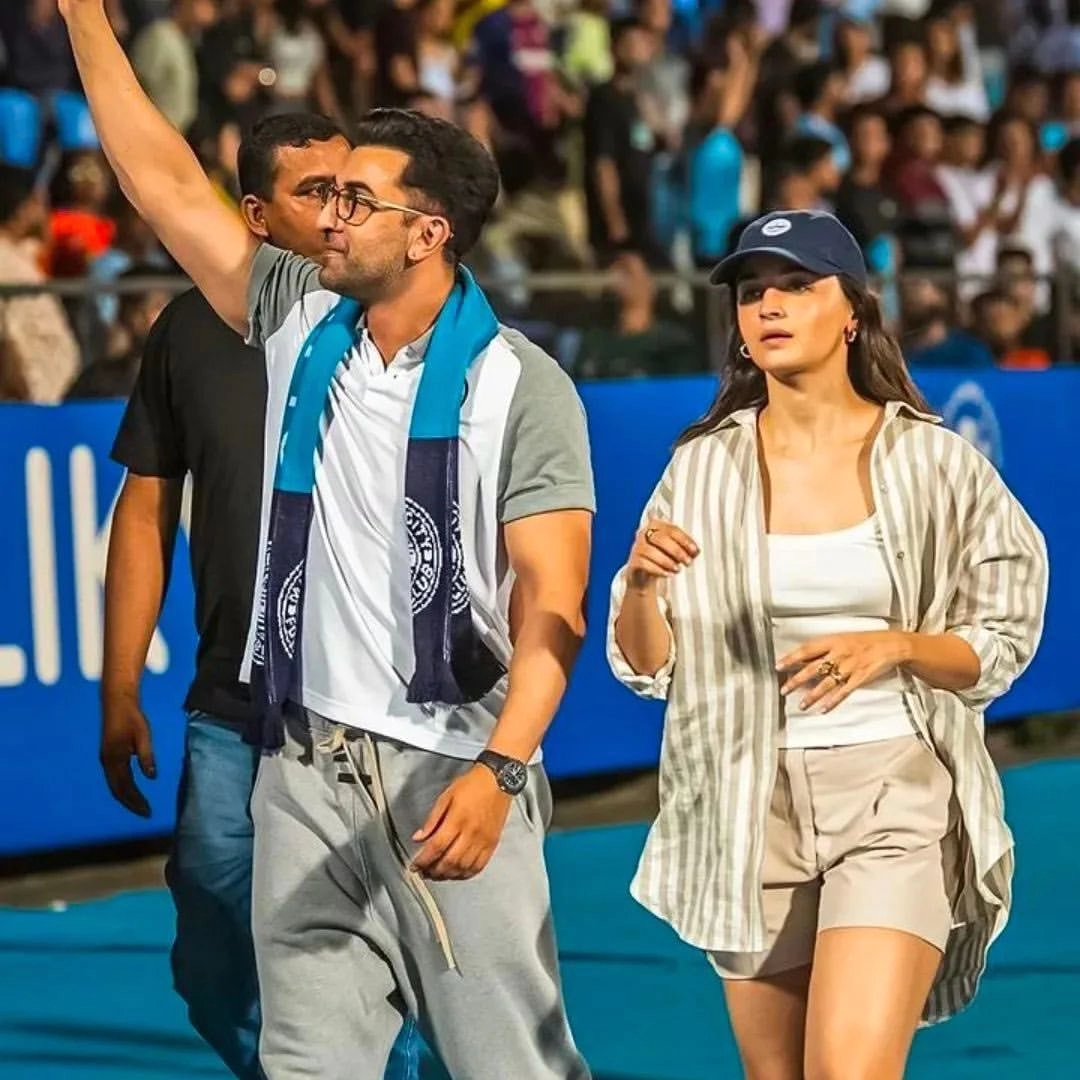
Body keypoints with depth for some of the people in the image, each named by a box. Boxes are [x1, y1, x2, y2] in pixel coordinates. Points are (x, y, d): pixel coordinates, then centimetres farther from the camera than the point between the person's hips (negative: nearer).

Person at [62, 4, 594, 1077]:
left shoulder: (519, 388, -8)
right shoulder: (299, 324, 7)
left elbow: (552, 603, -12)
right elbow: (167, 185, 9)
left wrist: (501, 768, -25)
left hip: (448, 772, -5)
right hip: (303, 766, 5)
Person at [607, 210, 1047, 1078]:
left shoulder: (933, 463, -3)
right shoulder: (703, 468, 2)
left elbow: (1000, 647, 1)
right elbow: (647, 668, 3)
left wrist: (895, 647, -18)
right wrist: (641, 582, -17)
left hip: (895, 794, -3)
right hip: (753, 804, 3)